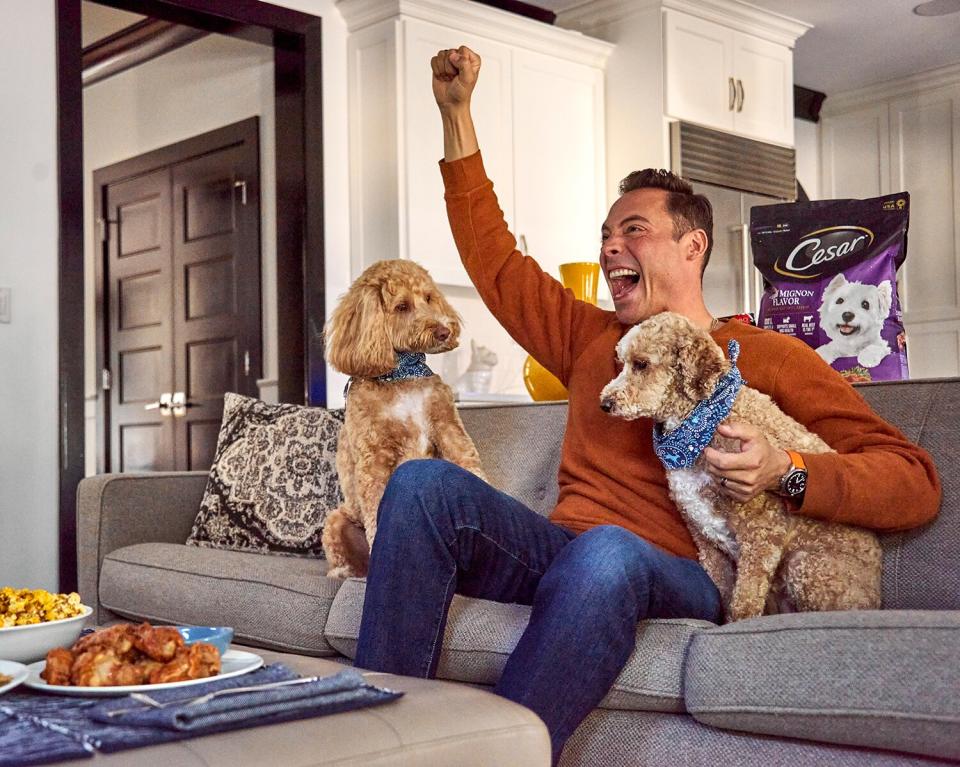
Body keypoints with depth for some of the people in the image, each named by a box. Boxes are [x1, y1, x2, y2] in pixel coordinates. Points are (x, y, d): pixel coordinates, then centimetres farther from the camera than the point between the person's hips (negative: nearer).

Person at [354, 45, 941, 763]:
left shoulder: (769, 356, 8)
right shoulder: (593, 338, 25)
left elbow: (916, 482, 1)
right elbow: (494, 259, 28)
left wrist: (785, 472, -17)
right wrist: (457, 112, 26)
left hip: (676, 575, -5)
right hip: (560, 548, 5)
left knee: (605, 553, -40)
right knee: (425, 481, -21)